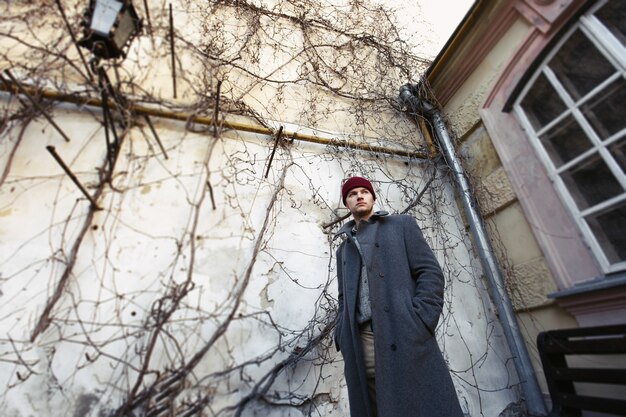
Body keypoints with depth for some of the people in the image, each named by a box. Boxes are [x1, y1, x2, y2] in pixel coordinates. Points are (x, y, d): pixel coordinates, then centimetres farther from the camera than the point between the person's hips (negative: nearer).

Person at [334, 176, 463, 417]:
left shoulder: (402, 225, 12)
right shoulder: (344, 249, 23)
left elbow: (430, 272, 1)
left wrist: (419, 323, -13)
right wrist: (343, 338, 6)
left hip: (405, 339, -3)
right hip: (361, 347, 4)